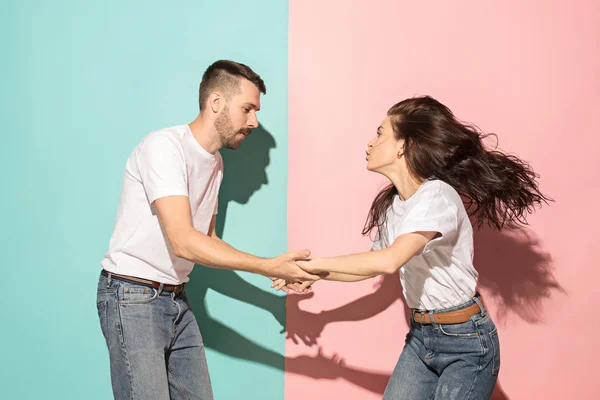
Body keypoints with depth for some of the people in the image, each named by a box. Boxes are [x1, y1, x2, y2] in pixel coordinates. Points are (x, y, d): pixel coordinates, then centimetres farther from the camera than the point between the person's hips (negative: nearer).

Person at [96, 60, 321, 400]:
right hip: (133, 296, -8)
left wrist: (274, 271, 3)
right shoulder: (165, 145, -17)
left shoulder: (215, 163, 10)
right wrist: (268, 266, -24)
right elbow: (184, 243, -25)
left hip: (177, 299, 8)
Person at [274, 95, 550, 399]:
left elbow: (389, 261, -34)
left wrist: (314, 263, -24)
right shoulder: (391, 204, 5)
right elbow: (374, 265, 17)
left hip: (466, 341, -7)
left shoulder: (437, 195, -21)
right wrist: (313, 274, 8)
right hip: (420, 335, 7)